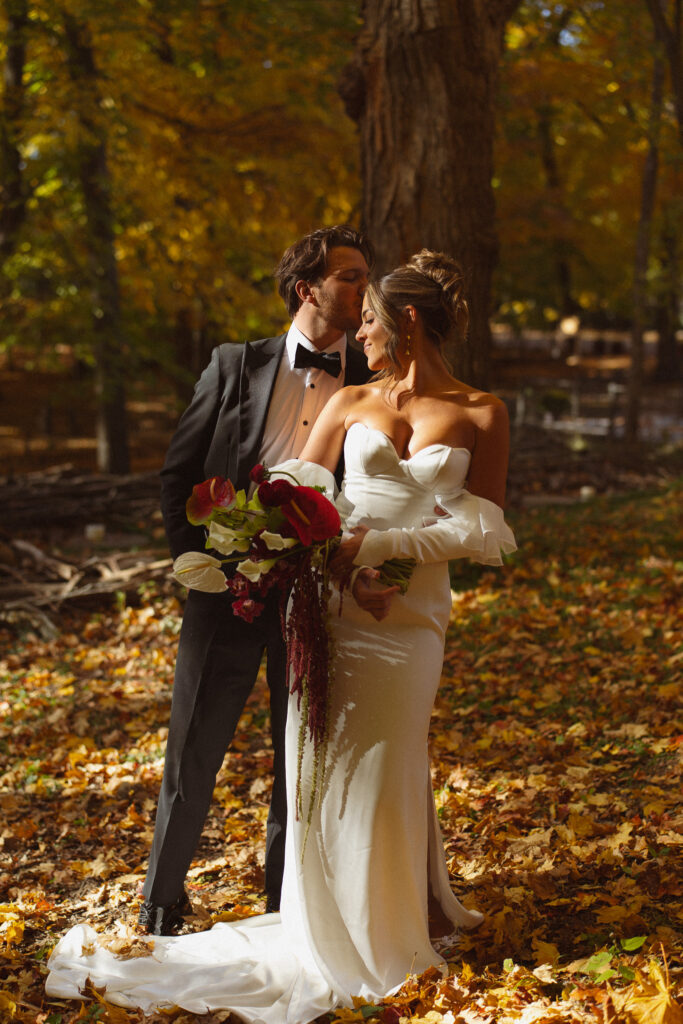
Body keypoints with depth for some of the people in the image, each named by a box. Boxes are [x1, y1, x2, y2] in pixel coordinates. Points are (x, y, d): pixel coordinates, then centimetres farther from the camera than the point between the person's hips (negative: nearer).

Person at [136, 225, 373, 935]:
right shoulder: (237, 366, 3)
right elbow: (178, 473, 4)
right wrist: (198, 562, -4)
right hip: (228, 590, -1)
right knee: (192, 756, 7)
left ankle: (284, 910, 27)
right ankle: (161, 905, 25)